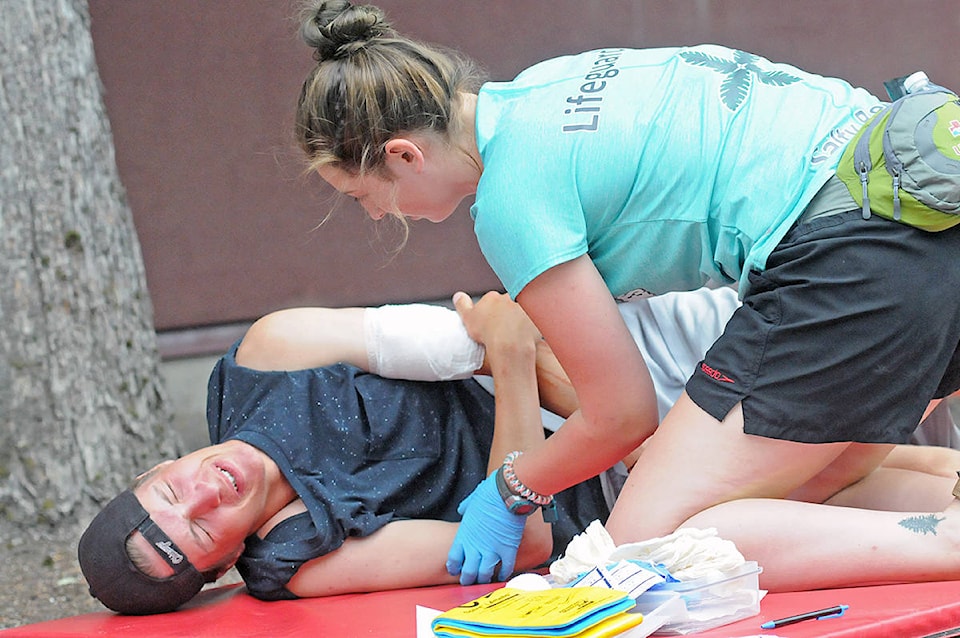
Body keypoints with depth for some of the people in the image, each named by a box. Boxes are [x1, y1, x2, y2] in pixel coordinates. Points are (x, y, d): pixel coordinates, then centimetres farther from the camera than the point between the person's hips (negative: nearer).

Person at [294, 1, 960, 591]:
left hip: (852, 258, -10)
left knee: (644, 547, -6)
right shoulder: (538, 88, 15)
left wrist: (510, 493, 14)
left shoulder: (511, 198, -10)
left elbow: (624, 415, -3)